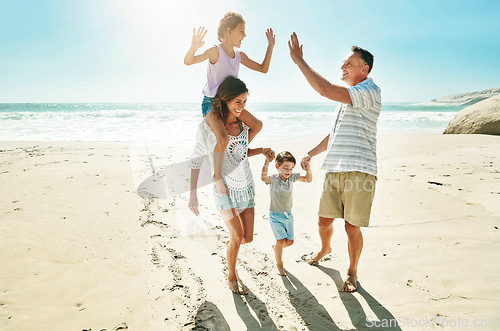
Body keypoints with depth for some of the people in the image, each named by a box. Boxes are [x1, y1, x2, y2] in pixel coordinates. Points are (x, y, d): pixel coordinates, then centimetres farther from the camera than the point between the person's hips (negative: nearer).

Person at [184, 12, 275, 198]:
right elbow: (188, 61, -22)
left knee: (257, 125, 0)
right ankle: (217, 176, -8)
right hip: (210, 102, -7)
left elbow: (263, 69, 13)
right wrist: (194, 47, -43)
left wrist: (270, 46, 7)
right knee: (223, 137, -29)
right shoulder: (215, 52, -15)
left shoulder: (240, 56, 6)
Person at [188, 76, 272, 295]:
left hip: (246, 186, 5)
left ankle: (230, 243, 42)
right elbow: (197, 160, -9)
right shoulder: (208, 126, -15)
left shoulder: (243, 123, 1)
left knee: (248, 238, 6)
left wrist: (261, 150, -4)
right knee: (237, 237, -8)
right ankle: (231, 277, 18)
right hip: (225, 188, -5)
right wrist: (193, 194, -11)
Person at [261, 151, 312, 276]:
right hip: (275, 215, -5)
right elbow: (263, 177, -38)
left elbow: (308, 180, 4)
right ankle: (279, 264, 12)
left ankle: (276, 247, 40)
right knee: (281, 240, -12)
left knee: (290, 241, 8)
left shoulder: (292, 177, -1)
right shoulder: (273, 179, -16)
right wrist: (267, 162, -42)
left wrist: (308, 171, -15)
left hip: (288, 215, 5)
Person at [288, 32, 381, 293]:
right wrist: (312, 153, 23)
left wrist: (299, 60, -16)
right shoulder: (347, 96, 23)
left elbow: (326, 90, -21)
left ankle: (352, 273, 21)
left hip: (359, 170, -7)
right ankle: (324, 249, 42)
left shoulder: (369, 91, -8)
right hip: (334, 170, 8)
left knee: (352, 228, 0)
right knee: (324, 220, 13)